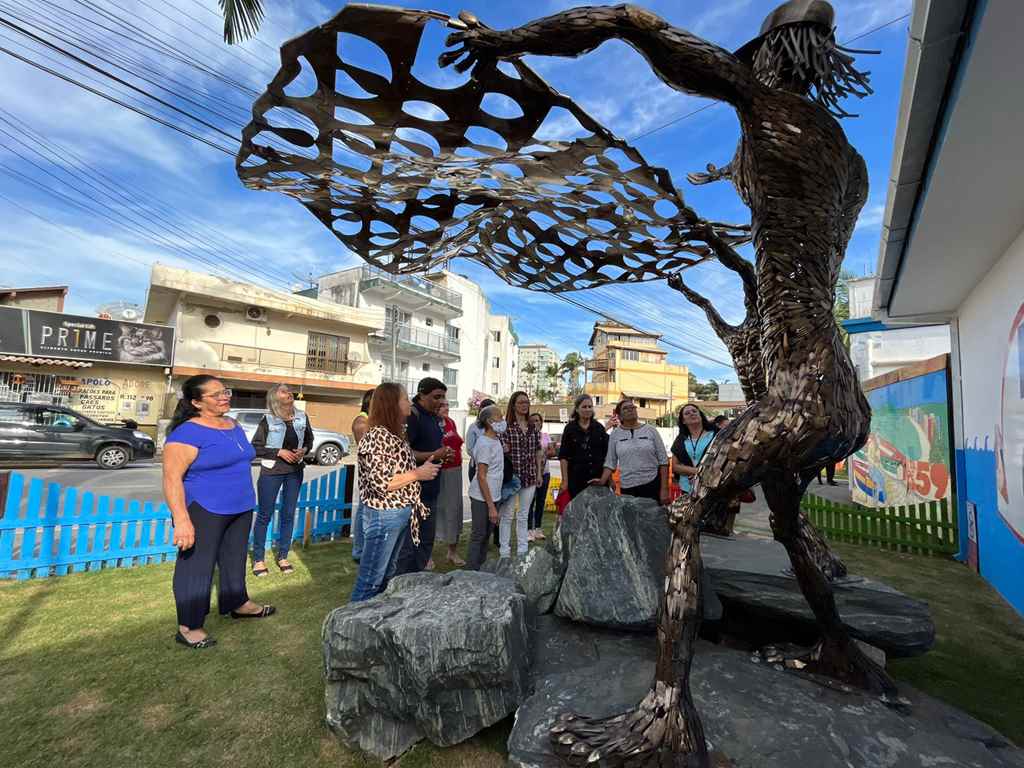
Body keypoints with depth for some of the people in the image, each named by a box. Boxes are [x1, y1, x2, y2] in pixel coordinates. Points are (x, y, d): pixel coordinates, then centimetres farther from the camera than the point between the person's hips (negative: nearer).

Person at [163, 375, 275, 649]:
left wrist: (247, 501, 22)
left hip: (240, 509, 8)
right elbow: (172, 478, -21)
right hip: (203, 512, -8)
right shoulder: (187, 432, -17)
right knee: (197, 567, 4)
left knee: (235, 560, 21)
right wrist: (181, 519, -26)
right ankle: (189, 627, 19)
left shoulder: (234, 426, 9)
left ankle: (237, 603, 38)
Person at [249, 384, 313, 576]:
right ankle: (258, 559, 20)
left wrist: (304, 450, -8)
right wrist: (279, 452, -18)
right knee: (264, 515, 6)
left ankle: (282, 556, 26)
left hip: (295, 471, 4)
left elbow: (309, 440, 12)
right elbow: (256, 447, -8)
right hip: (271, 471, -4)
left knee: (289, 515, 11)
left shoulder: (302, 417, 0)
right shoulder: (268, 420, -10)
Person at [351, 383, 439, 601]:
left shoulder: (397, 434, 9)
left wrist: (425, 467, 7)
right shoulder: (378, 436, -20)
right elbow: (380, 483, -25)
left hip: (403, 515, 10)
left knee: (389, 574, 23)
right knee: (371, 579, 5)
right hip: (384, 515, -10)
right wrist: (418, 473, -18)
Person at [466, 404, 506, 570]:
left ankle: (482, 569, 32)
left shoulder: (496, 440, 6)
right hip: (482, 498, -9)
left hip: (493, 495, 9)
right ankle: (473, 572, 18)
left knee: (486, 533, 18)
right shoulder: (484, 443, -21)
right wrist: (491, 506, -20)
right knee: (478, 535, 4)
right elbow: (481, 477, -21)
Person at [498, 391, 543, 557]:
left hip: (529, 476, 5)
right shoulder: (507, 426, -7)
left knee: (524, 515, 14)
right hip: (511, 475, -5)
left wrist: (539, 473, 12)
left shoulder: (533, 428, 8)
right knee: (507, 515, 4)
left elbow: (537, 451, 13)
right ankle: (504, 551, 17)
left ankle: (522, 550, 25)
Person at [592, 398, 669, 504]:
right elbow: (610, 463, 6)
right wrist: (602, 481, -9)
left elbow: (663, 461, 2)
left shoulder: (650, 430, 1)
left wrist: (664, 489, -3)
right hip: (627, 488, 1)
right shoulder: (615, 434, 4)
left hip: (653, 485, -1)